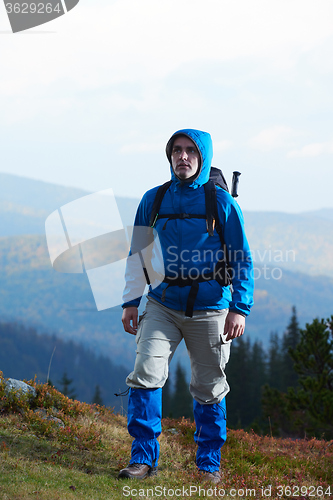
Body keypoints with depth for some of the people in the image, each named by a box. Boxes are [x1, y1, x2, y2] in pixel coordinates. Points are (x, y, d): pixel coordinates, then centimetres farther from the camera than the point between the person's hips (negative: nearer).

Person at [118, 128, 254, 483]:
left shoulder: (222, 202, -2)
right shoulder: (153, 200, 6)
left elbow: (241, 260, 0)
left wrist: (239, 308, -7)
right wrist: (130, 301, 9)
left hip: (208, 309, -2)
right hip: (162, 304, 2)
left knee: (209, 389, 7)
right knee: (145, 374, -14)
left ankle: (209, 464, 22)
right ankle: (143, 458, -5)